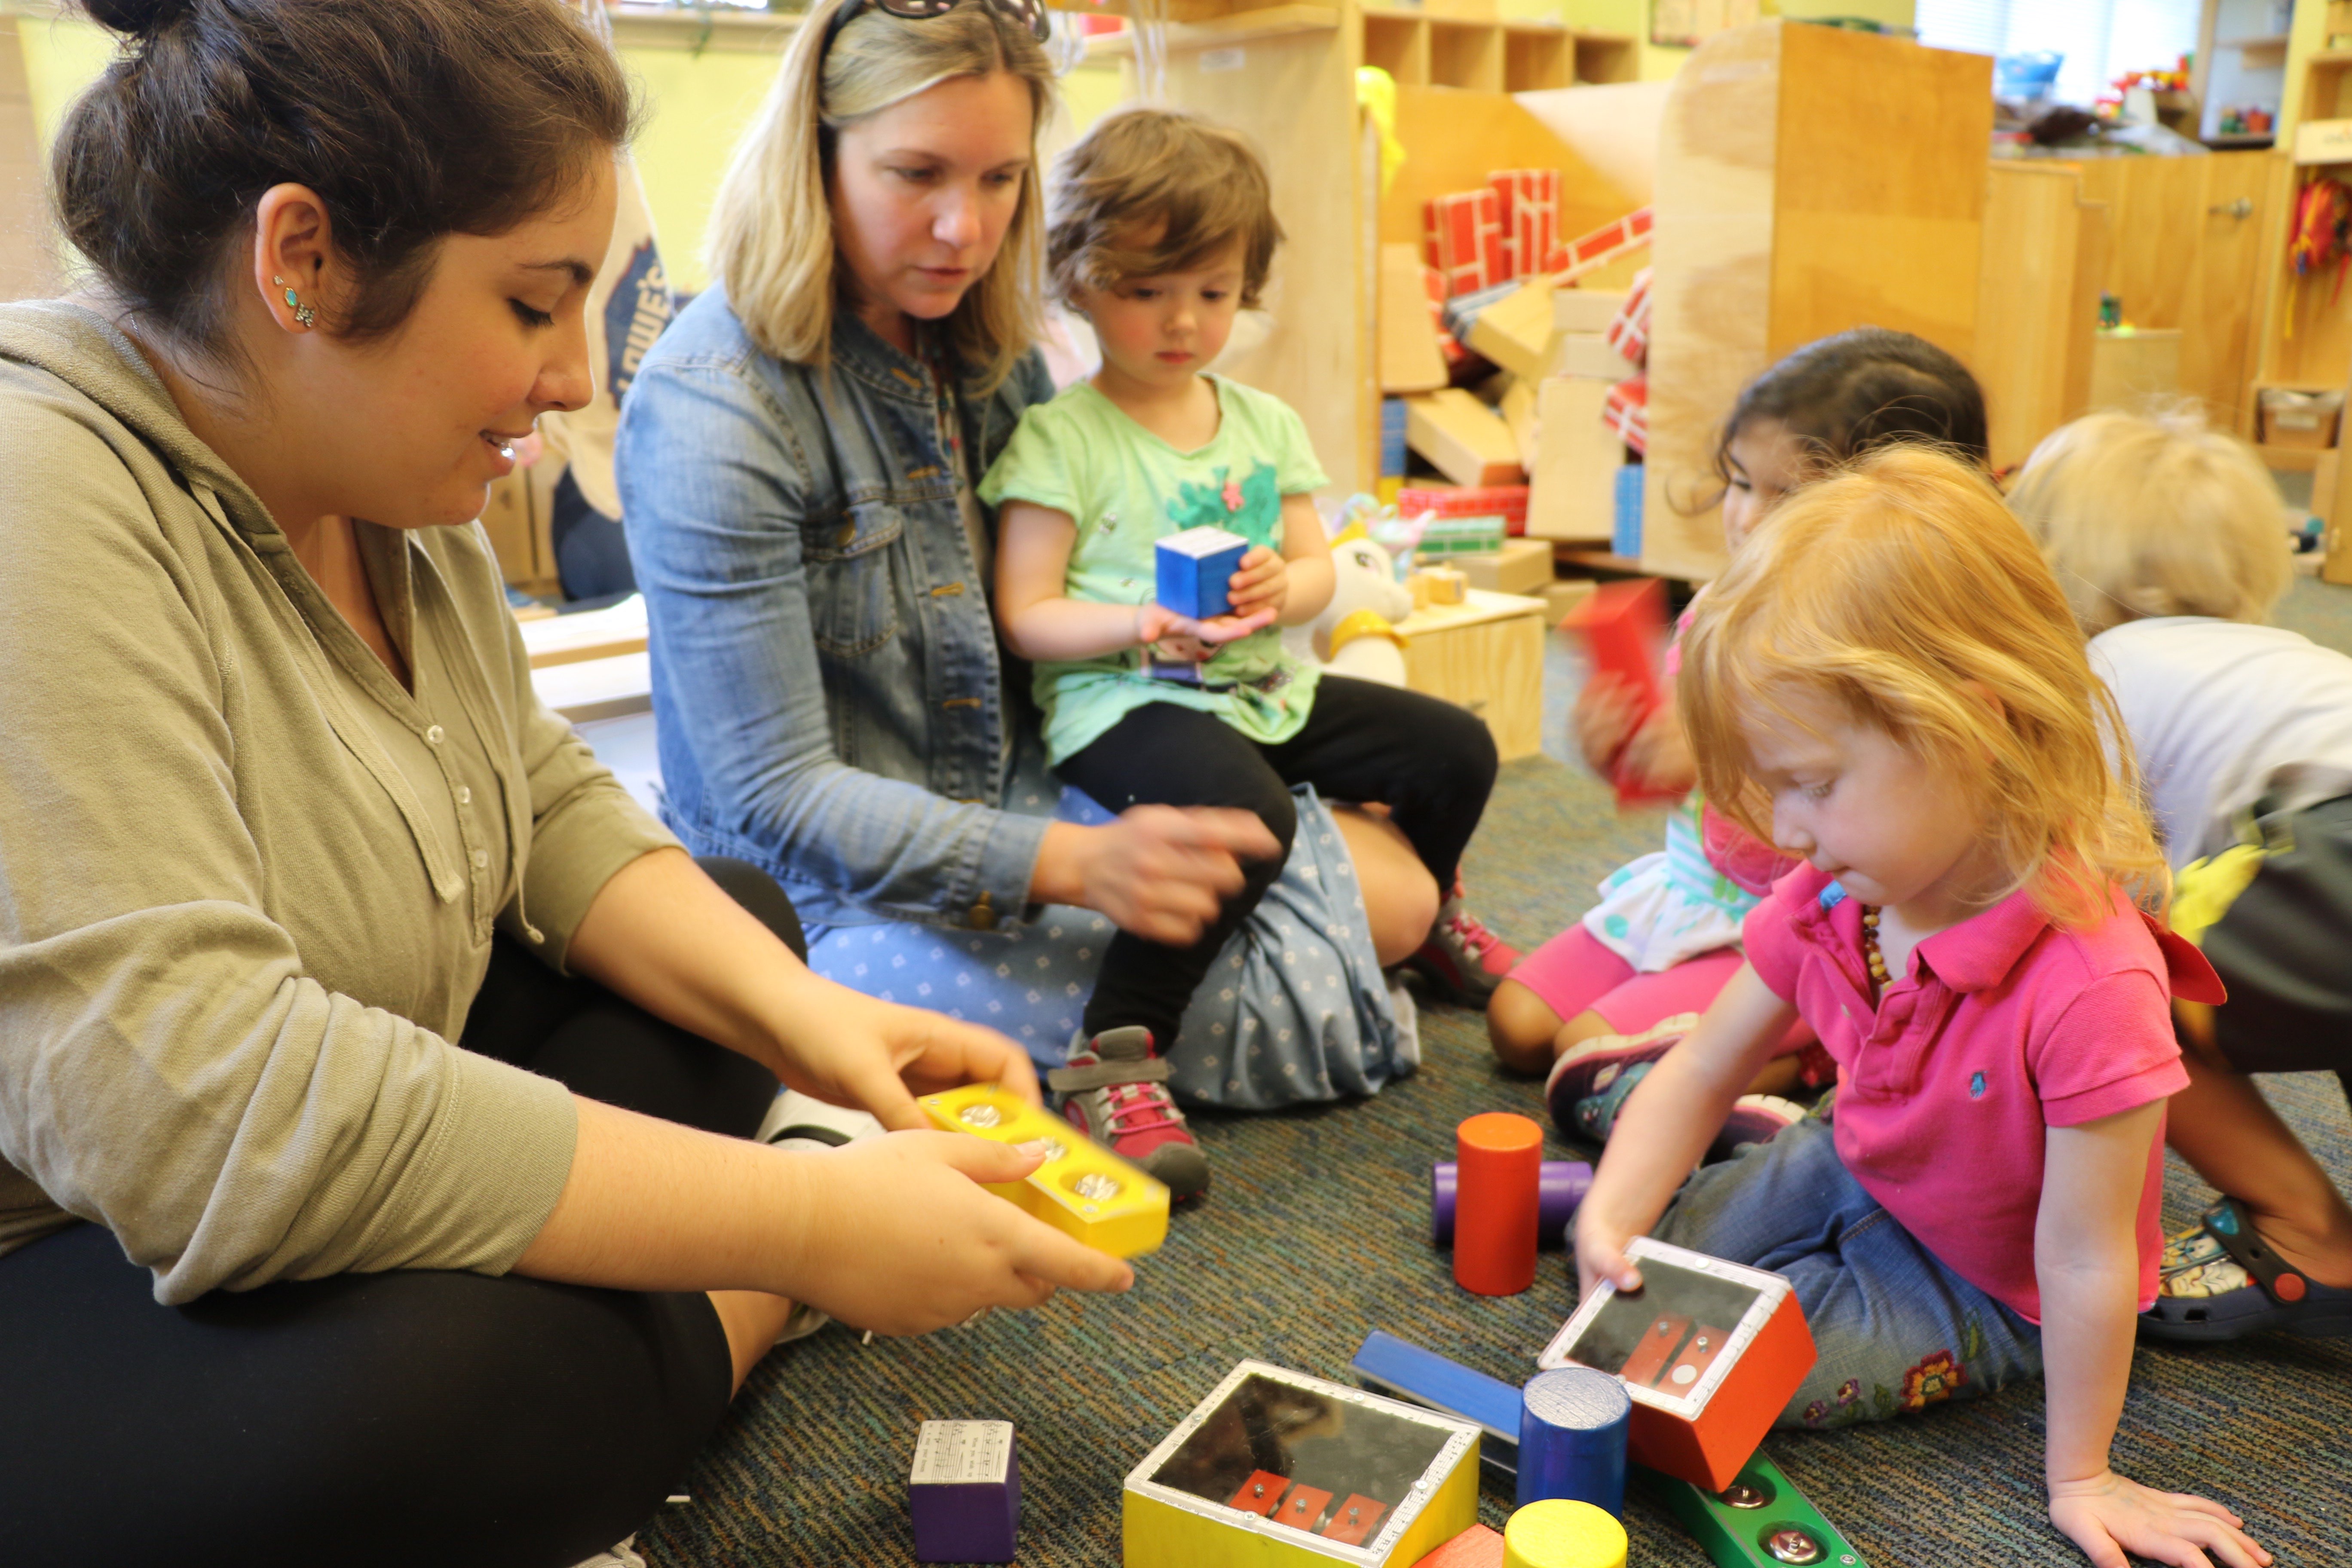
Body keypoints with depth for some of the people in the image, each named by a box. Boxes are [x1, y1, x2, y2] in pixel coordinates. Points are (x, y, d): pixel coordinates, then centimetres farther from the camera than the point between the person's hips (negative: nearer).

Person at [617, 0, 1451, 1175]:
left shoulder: (985, 348, 2)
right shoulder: (709, 414, -21)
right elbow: (776, 799, -23)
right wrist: (1075, 864, -34)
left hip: (1015, 799, 7)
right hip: (837, 897, -7)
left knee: (1392, 895, -1)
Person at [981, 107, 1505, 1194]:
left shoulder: (1264, 423, 12)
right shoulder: (1060, 439, -7)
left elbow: (1317, 572, 12)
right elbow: (1027, 615, -10)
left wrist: (1280, 587, -12)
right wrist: (1144, 625, -26)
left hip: (1264, 686, 7)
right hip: (1123, 700, -7)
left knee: (1455, 747, 6)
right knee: (1248, 813, -36)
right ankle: (1112, 1052, -29)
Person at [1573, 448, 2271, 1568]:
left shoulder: (2092, 985, -39)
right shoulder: (1830, 897, -17)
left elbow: (2082, 1260, -28)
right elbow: (1702, 1070, -6)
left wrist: (2080, 1477, -14)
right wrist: (1615, 1214, -21)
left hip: (1984, 1293, -5)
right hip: (1852, 1171, 5)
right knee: (1641, 1286, 3)